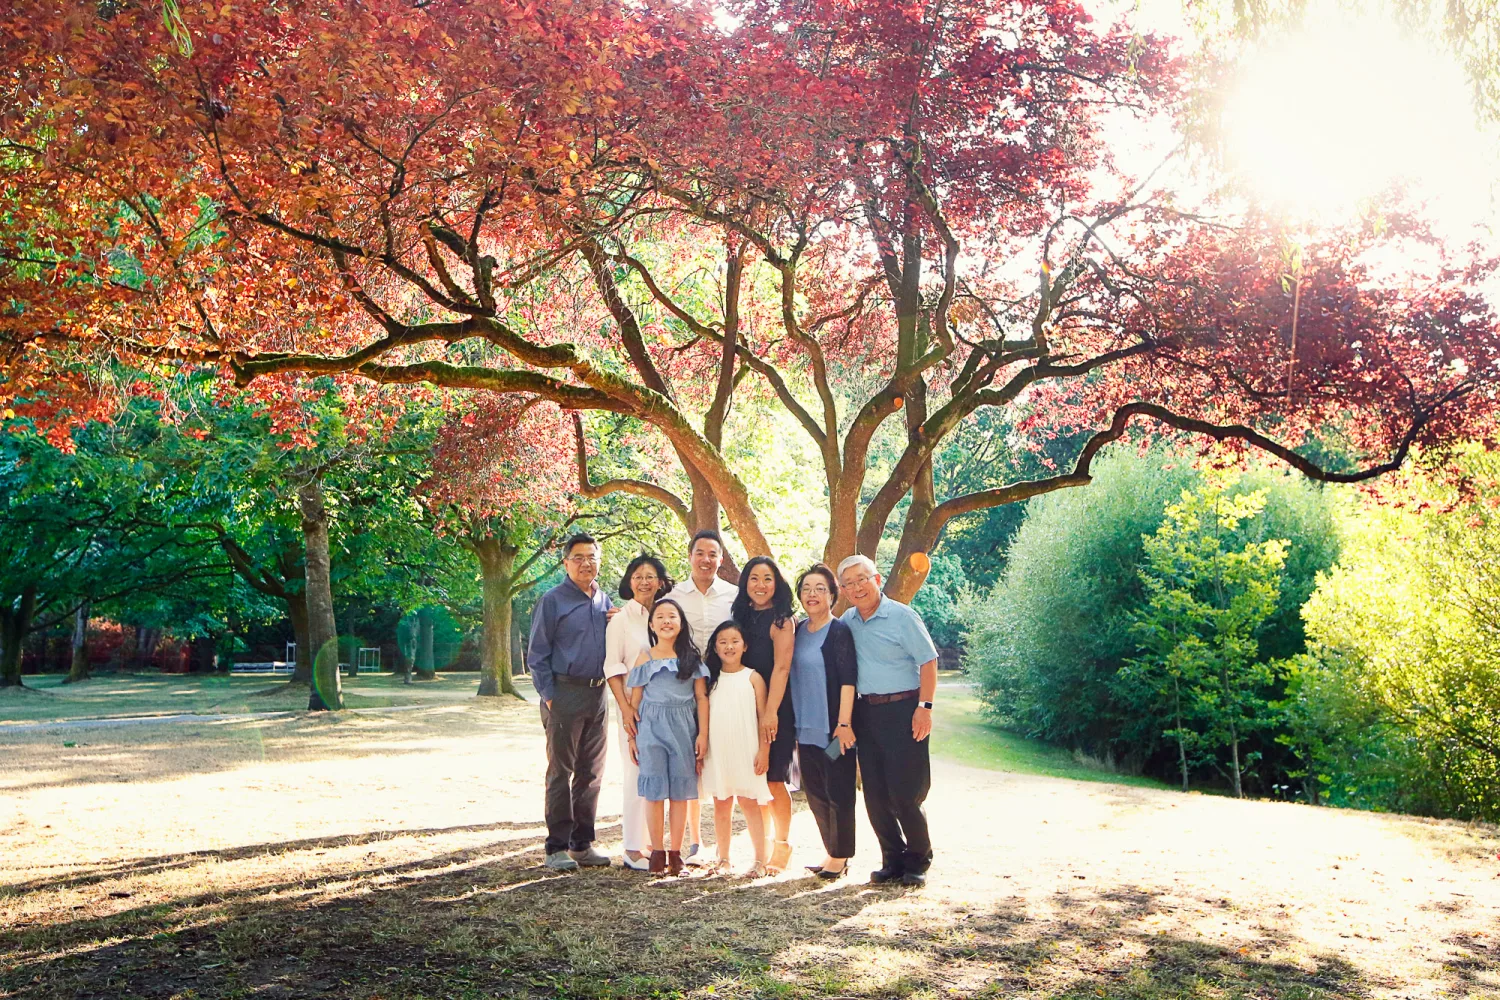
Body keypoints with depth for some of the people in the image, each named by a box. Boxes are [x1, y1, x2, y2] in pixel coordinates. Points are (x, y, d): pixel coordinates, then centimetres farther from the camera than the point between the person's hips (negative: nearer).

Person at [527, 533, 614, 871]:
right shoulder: (553, 601, -3)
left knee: (591, 773, 10)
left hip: (597, 694, 6)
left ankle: (582, 843, 19)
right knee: (560, 773, -1)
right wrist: (549, 697, -10)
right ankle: (557, 848, 5)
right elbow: (537, 654, -4)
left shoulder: (605, 601, 14)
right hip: (564, 694, -6)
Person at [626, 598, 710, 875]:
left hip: (683, 728, 0)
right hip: (651, 727, 0)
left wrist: (703, 734, -3)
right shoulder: (645, 658, 6)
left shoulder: (691, 657, 5)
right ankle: (657, 851, 10)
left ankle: (676, 853, 11)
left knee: (680, 790, 3)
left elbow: (701, 697, 3)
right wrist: (632, 735, 3)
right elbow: (635, 699, 7)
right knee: (654, 790, 0)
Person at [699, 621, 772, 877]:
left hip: (746, 752, -3)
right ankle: (723, 859, 19)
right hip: (717, 752, 3)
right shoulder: (711, 679, 9)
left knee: (749, 803, -1)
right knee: (721, 805, 9)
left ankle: (760, 860, 7)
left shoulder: (752, 678, -1)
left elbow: (764, 717, -3)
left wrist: (764, 751, -8)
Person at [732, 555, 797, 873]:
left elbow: (781, 668, -15)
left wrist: (770, 712, -22)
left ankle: (782, 846, 10)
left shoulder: (781, 620, -7)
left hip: (775, 709, -6)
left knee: (773, 779, -3)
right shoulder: (742, 616, 12)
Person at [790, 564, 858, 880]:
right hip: (806, 728, 7)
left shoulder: (839, 631, -9)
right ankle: (832, 852, 25)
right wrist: (791, 723, 14)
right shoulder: (799, 630, 10)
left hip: (833, 727, -7)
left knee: (838, 792, 1)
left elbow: (848, 679, -15)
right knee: (815, 793, 13)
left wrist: (844, 723, -20)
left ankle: (841, 857, 12)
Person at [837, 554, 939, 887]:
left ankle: (918, 862, 13)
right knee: (875, 794, 6)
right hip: (865, 712, 5)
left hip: (903, 710, -5)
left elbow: (928, 661, -7)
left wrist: (924, 706, -14)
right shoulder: (847, 621, 9)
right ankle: (893, 861, 19)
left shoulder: (901, 616, -7)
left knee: (906, 793, -4)